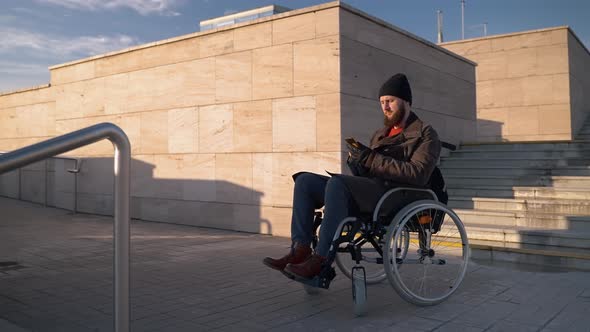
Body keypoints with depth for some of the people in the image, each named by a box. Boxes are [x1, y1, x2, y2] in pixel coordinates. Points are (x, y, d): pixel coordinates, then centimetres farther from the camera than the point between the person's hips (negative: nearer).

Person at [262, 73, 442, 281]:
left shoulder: (425, 135, 6)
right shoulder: (380, 134, 29)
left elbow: (418, 174, -13)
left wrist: (370, 158, -16)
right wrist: (356, 160, -1)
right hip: (367, 191, 8)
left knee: (336, 183, -33)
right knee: (305, 180, -8)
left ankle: (321, 259, -31)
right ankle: (300, 250, -19)